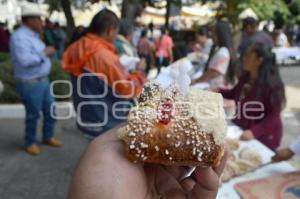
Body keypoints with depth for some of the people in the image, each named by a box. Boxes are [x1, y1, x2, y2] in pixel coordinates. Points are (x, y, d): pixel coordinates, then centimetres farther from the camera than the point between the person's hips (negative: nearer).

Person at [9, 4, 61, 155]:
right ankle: (30, 142, 25)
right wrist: (44, 53, -19)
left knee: (50, 110, 15)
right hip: (30, 84, -9)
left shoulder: (33, 35, 11)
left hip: (43, 80, 9)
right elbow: (25, 60, -28)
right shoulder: (19, 37, -18)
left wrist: (46, 52, 3)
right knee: (33, 115, 5)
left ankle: (48, 136, 33)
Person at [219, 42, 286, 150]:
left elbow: (274, 116, -21)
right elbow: (234, 94, 16)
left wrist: (254, 132, -33)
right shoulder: (245, 78, -4)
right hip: (241, 131, 6)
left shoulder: (272, 84, -23)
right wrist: (218, 91, -1)